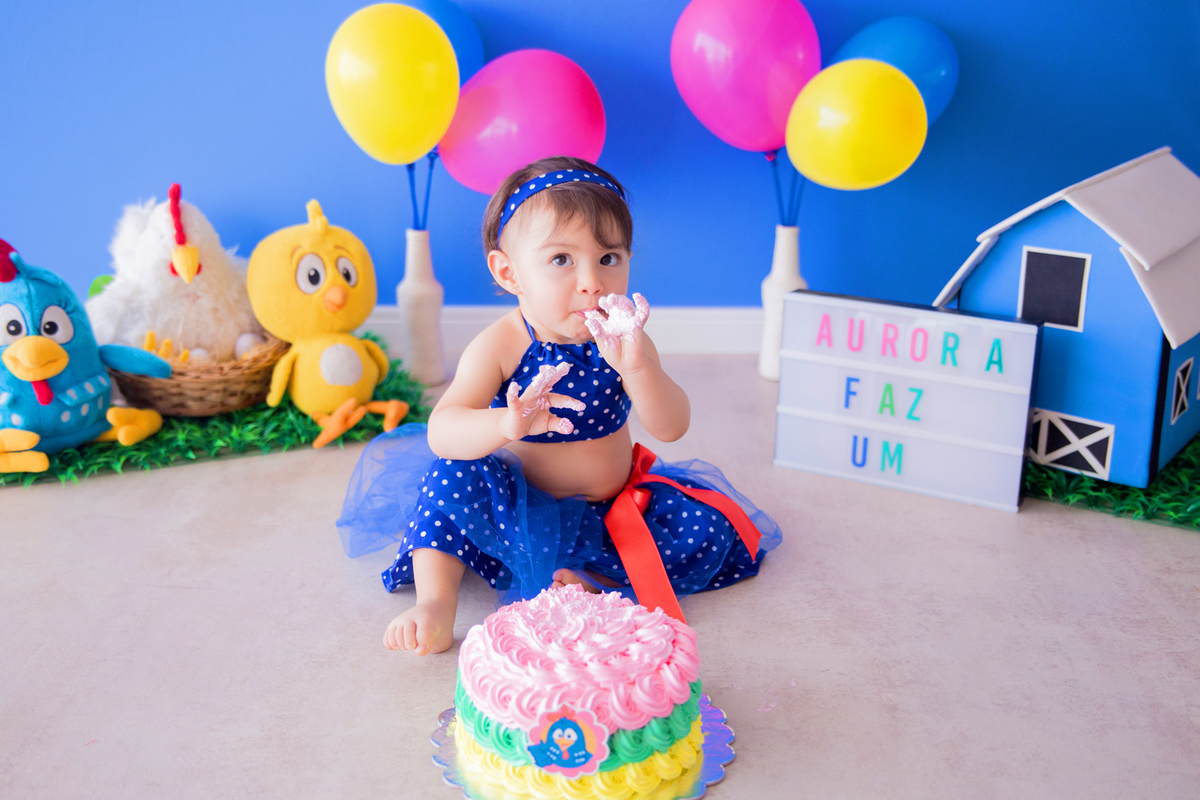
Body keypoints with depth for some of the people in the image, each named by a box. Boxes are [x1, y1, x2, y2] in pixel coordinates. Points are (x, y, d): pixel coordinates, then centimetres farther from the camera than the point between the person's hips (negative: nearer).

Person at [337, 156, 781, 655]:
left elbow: (670, 429, -24)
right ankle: (437, 602, -21)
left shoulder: (624, 342, -12)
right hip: (523, 512, -2)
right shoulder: (499, 346, -19)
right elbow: (441, 434, -33)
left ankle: (583, 579, -17)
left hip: (613, 512, 3)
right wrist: (506, 423, -55)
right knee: (453, 477, -28)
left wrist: (636, 368, -44)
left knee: (706, 528, -18)